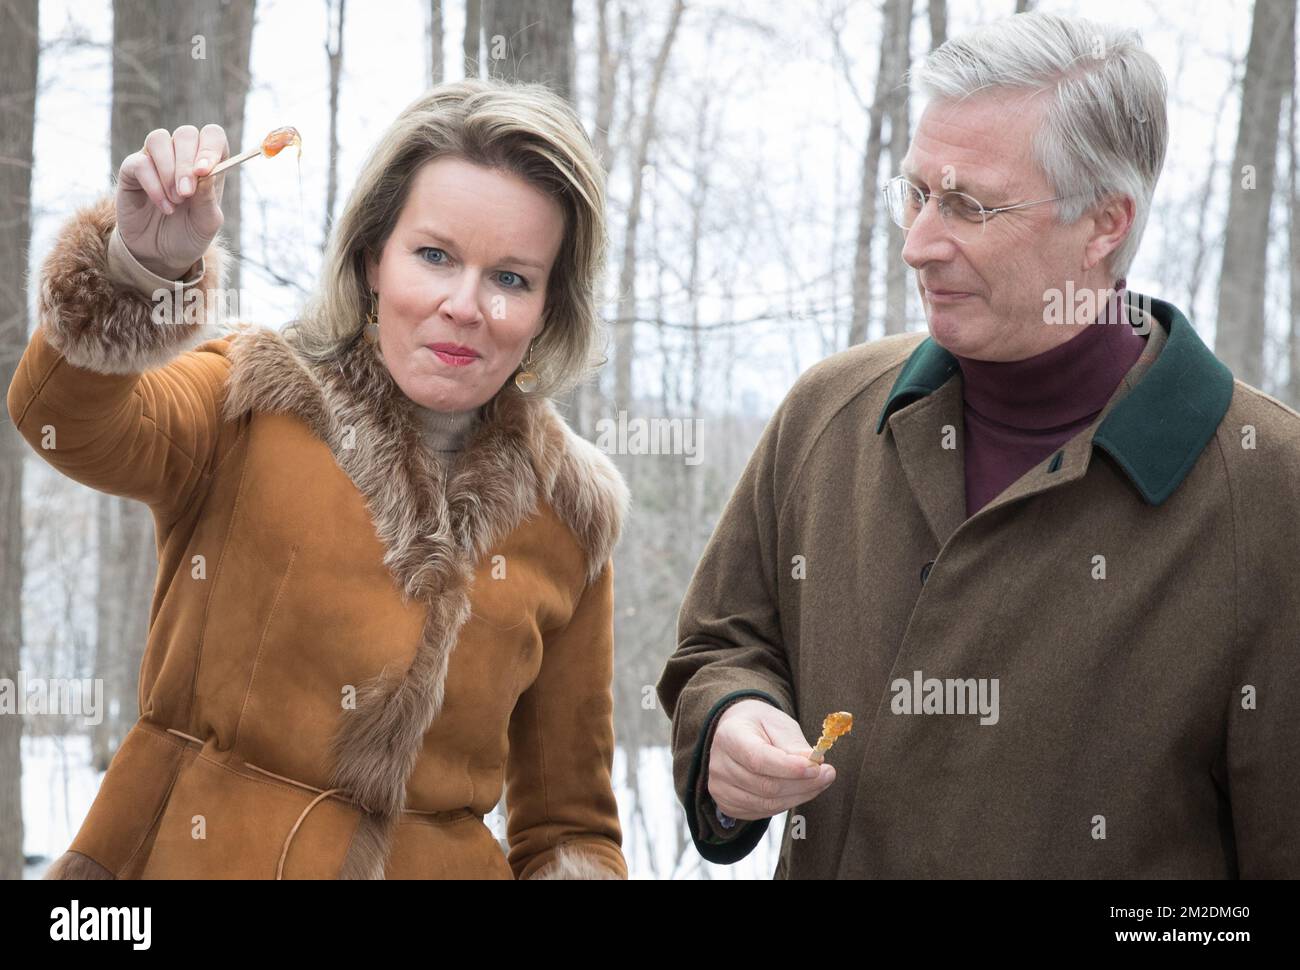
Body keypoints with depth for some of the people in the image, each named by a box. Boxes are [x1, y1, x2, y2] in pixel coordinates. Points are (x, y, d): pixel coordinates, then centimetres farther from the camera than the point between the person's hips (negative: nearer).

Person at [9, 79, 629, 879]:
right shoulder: (254, 400, 3)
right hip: (180, 853, -2)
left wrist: (578, 866, -5)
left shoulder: (568, 520, 8)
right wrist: (142, 261, -33)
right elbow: (65, 417, -18)